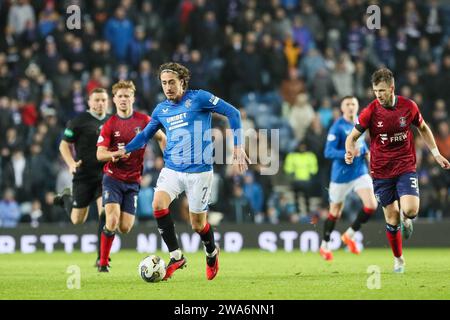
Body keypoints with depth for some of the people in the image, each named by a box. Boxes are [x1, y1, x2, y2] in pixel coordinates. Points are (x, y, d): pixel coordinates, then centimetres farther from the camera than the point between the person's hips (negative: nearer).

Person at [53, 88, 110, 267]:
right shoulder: (79, 121, -5)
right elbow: (64, 145, -3)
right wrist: (71, 164, -18)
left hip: (105, 176, 3)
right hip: (83, 176, -3)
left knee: (105, 213, -16)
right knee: (77, 220, 7)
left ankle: (102, 258, -9)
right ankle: (66, 198, 42)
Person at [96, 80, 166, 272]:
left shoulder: (143, 120, 1)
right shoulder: (109, 125, -3)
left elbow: (161, 138, 14)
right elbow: (100, 154, -7)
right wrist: (115, 154, -26)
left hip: (133, 181, 2)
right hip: (112, 177, -2)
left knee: (125, 228, -3)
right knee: (112, 220, -19)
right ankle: (103, 262, -5)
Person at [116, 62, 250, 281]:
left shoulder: (198, 98, -6)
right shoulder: (160, 110, 9)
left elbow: (232, 113, -4)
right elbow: (146, 134, 24)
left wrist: (237, 146, -9)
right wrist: (125, 150, 9)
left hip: (199, 170, -4)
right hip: (172, 169, 4)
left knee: (197, 223, 2)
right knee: (158, 204, -23)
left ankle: (212, 253, 35)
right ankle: (176, 256, -12)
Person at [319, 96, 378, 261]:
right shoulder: (337, 127, -14)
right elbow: (328, 152, -18)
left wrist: (366, 153, 5)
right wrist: (347, 154, -32)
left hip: (360, 172, 5)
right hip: (341, 175, -5)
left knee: (371, 206, -13)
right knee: (335, 213, 8)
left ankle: (349, 235, 8)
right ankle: (324, 246, 30)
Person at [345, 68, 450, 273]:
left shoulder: (409, 107, -6)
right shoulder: (370, 111, -10)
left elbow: (423, 128, 13)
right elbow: (352, 136, -5)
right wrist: (350, 151, -27)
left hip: (406, 167, 0)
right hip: (381, 172, 0)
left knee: (410, 210, -22)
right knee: (391, 219, 2)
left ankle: (406, 218, 17)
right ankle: (398, 260, 23)